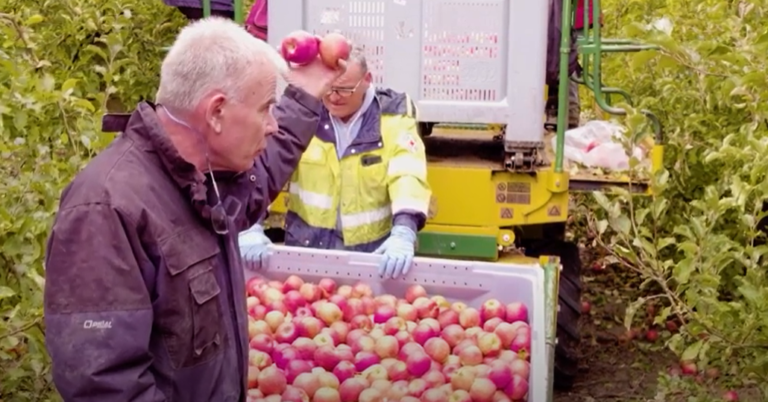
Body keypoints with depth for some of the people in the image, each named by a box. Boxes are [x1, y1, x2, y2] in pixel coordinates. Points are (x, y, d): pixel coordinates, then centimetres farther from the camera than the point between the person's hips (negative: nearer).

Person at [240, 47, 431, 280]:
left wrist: (403, 232, -36)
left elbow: (408, 174, -19)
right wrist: (251, 226, -25)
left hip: (374, 250, -1)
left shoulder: (393, 116, -6)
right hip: (307, 245, 1)